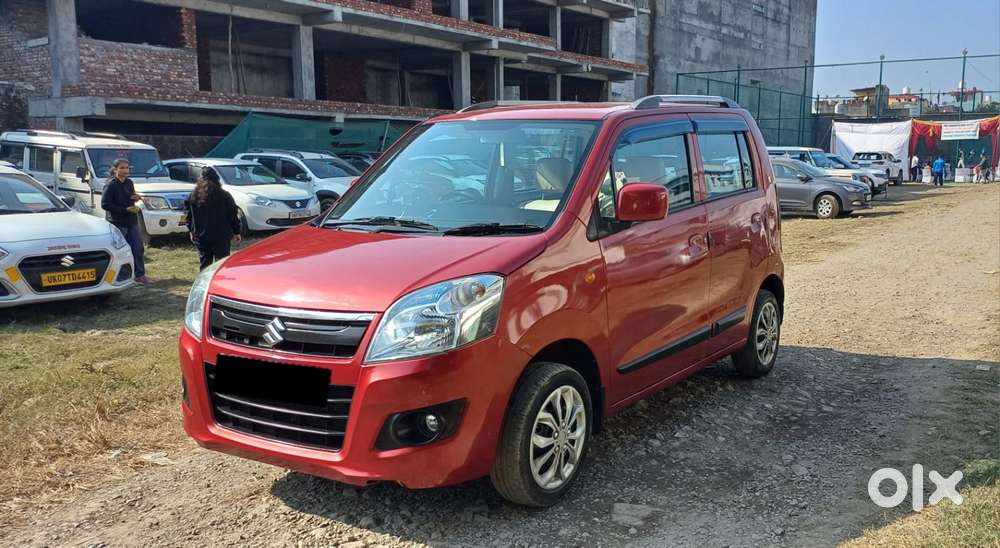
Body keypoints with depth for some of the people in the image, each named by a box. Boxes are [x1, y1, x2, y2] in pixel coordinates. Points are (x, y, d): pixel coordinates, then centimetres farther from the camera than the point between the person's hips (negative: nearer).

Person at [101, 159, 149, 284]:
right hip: (117, 223, -6)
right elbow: (105, 205, -15)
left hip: (132, 221, 6)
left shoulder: (129, 183, 8)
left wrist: (135, 198, -1)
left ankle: (140, 275, 12)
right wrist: (126, 209, -20)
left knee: (138, 248, 5)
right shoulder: (110, 185, -12)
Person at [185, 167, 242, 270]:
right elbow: (233, 215, -3)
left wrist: (192, 231, 19)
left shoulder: (193, 196, 0)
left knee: (204, 265, 12)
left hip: (201, 237, 3)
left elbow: (189, 216, 7)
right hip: (221, 237, -3)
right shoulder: (224, 196, -8)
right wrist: (236, 232, 7)